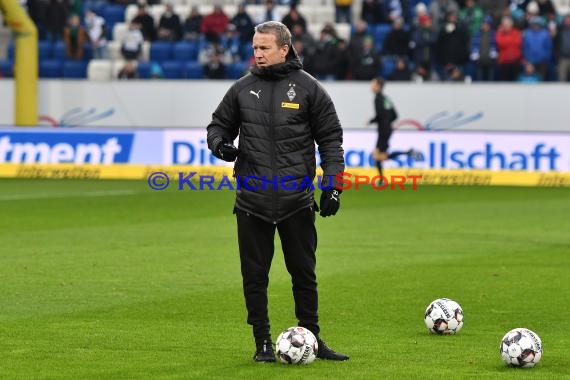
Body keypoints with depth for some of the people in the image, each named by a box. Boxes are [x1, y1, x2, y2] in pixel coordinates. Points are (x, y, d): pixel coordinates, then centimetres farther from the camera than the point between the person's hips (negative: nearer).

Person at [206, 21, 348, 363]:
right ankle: (263, 343, 12)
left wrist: (333, 184, -4)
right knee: (254, 276, 3)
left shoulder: (308, 88, 1)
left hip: (297, 199, -2)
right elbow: (219, 125, 18)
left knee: (304, 273, 6)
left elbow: (331, 138, 4)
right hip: (252, 201, 2)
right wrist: (219, 144, -6)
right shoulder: (242, 89, 7)